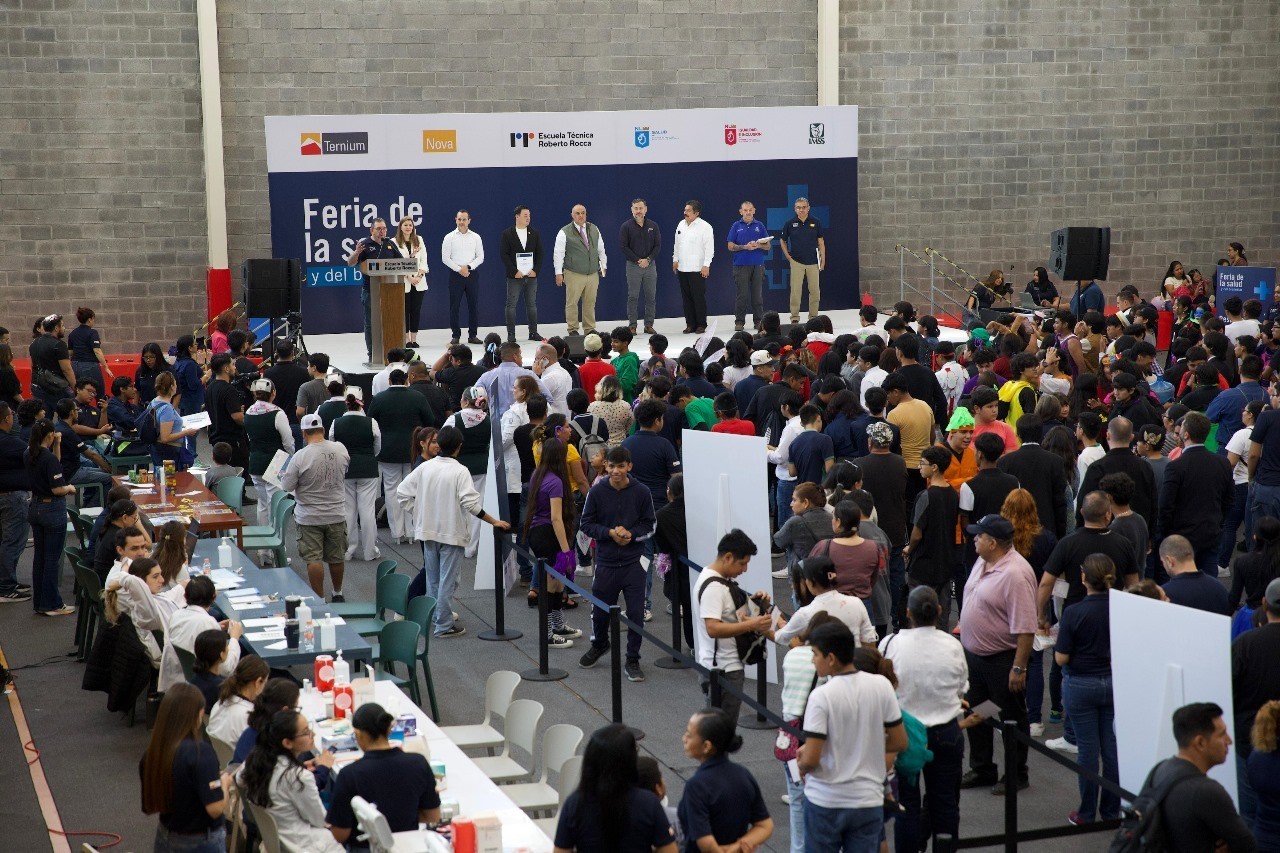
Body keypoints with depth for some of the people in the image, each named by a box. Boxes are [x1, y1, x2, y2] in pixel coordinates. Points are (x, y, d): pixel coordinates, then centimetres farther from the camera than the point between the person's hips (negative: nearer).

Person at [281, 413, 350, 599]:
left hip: (309, 518, -4)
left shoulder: (300, 457, -19)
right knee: (337, 557, 16)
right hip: (336, 514, 4)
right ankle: (338, 594, 32)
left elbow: (287, 486, -10)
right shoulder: (340, 449, -7)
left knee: (314, 559, 2)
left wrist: (283, 476, 11)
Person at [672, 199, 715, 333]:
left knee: (699, 297, -3)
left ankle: (701, 325, 4)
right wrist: (675, 259, 18)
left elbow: (709, 248, -10)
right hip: (682, 268, 6)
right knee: (686, 298, 7)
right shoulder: (681, 225, 12)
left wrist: (706, 265, -14)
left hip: (697, 269, -6)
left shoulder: (705, 227, -8)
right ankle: (690, 324, 13)